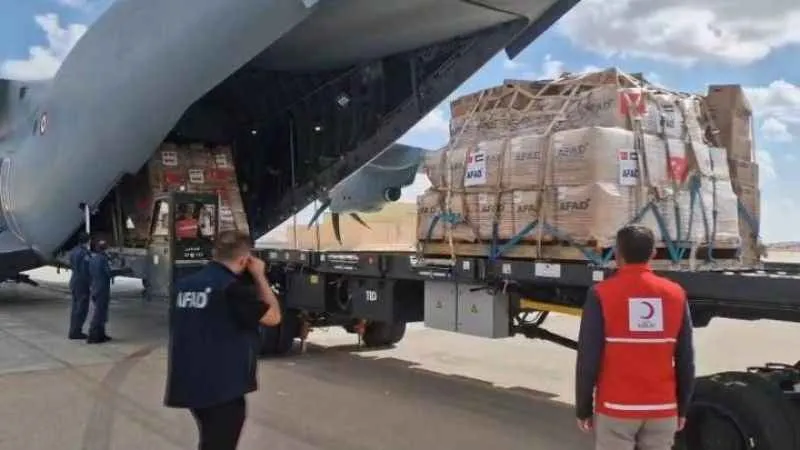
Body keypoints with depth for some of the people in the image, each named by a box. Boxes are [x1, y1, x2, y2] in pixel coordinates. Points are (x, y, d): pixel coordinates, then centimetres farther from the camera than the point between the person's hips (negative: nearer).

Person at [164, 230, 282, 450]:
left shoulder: (183, 285, 3)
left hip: (188, 384, 7)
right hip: (222, 387, -7)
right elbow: (273, 317, -10)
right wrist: (259, 276, -1)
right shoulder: (233, 288, -17)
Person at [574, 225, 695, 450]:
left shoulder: (601, 294, -10)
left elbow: (588, 359, -10)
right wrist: (682, 408, 13)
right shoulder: (676, 294, 1)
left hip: (615, 409, -3)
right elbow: (686, 360, 2)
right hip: (663, 409, 3)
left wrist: (583, 409, 0)